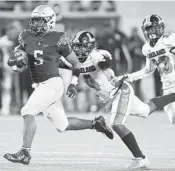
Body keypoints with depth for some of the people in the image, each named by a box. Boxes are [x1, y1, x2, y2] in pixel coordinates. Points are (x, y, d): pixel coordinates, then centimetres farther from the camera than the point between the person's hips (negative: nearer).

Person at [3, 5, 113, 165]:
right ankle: (96, 123, 32)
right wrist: (17, 61, -13)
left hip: (53, 83, -7)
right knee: (62, 125, 13)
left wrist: (73, 84, -3)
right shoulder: (26, 37, 6)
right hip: (39, 85, 7)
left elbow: (76, 63, 4)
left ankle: (25, 153, -17)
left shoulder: (58, 39, -7)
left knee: (28, 112, -19)